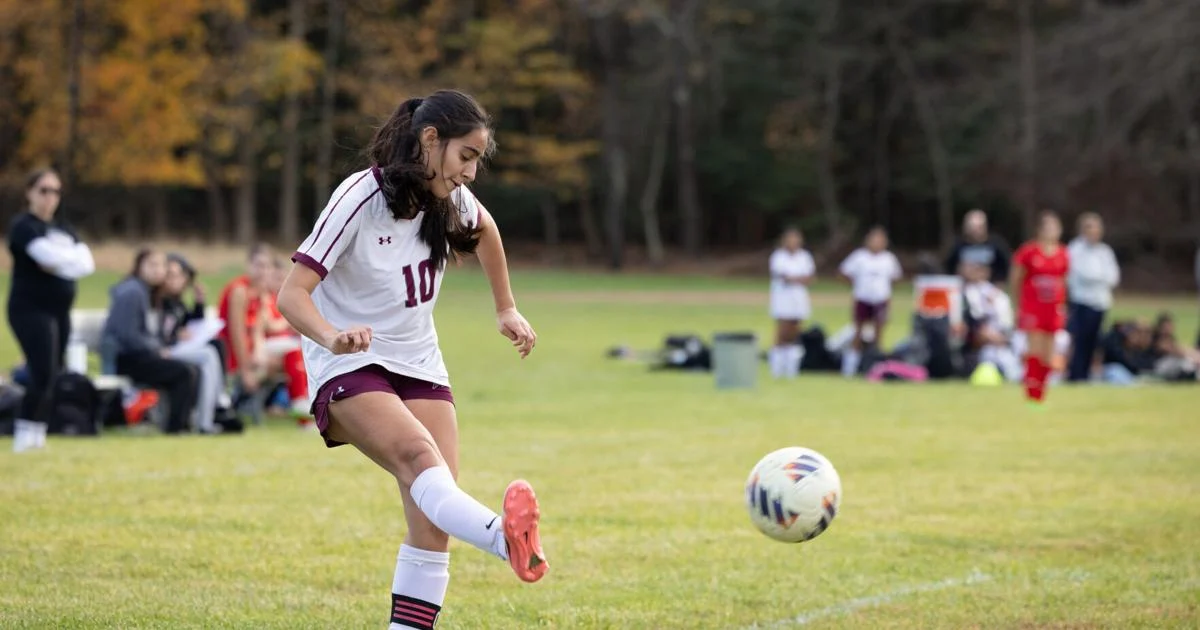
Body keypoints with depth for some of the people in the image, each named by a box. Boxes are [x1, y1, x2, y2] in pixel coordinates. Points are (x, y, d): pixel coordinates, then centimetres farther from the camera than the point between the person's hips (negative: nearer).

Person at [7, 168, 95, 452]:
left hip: (60, 310, 8)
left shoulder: (63, 229, 17)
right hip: (31, 309, -8)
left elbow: (87, 263, 4)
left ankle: (37, 436, 12)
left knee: (52, 376, 7)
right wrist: (72, 259, -4)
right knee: (43, 374, -17)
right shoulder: (23, 226, -6)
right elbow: (48, 255, -22)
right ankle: (24, 435, -14)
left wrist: (58, 263, -13)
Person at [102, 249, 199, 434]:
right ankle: (176, 426, -16)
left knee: (192, 372, -2)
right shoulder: (132, 292, -12)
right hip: (124, 358, -10)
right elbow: (127, 335, -20)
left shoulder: (146, 293, 19)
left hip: (138, 355, 10)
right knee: (185, 372, -19)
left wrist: (161, 349, 4)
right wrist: (158, 352, -13)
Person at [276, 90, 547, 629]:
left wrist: (506, 309, 27)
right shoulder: (359, 199, -18)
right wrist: (333, 337, -41)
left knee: (432, 520, -10)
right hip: (350, 367, -7)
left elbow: (484, 229, 26)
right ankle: (506, 541, -62)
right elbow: (292, 294, -23)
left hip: (419, 366, 7)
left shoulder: (449, 198, 0)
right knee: (419, 457, -36)